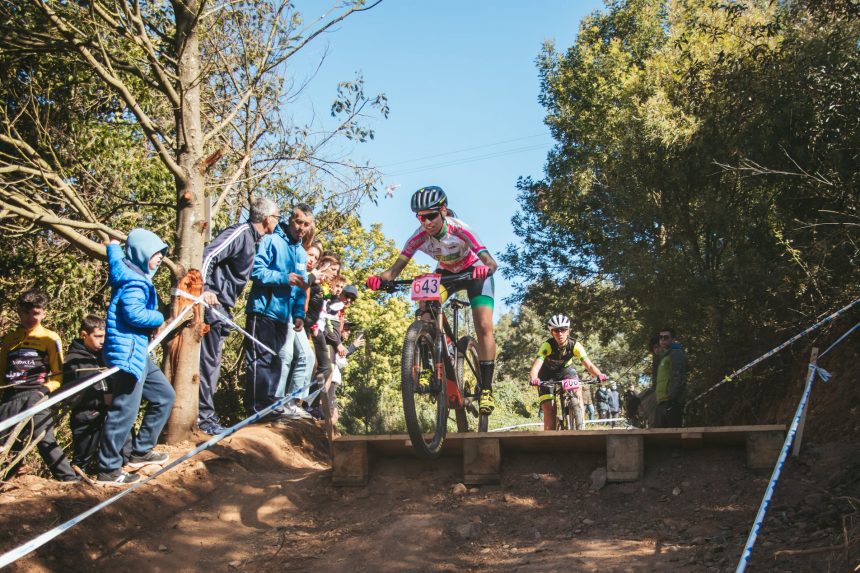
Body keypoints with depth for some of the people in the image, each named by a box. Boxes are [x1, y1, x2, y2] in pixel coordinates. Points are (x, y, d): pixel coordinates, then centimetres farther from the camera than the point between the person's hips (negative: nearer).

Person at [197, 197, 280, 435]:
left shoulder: (252, 238, 16)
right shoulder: (240, 233, -13)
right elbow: (208, 256, -23)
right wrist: (205, 289, -31)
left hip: (222, 308, 10)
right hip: (213, 303, -10)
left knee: (212, 362, 14)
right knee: (209, 360, -5)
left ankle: (206, 414, 21)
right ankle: (204, 416, 1)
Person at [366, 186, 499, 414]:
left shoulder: (459, 230, -34)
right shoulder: (419, 237, -24)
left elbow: (491, 262, -43)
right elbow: (396, 268, -30)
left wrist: (485, 268, -66)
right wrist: (380, 279, -51)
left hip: (474, 272, -3)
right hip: (446, 273, 4)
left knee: (483, 327, -19)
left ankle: (486, 389, -11)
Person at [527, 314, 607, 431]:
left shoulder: (575, 345, -25)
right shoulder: (547, 345, -31)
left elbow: (588, 364, -32)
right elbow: (536, 365, -42)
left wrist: (599, 375, -52)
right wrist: (533, 379, -63)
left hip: (566, 370, 2)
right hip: (547, 374, -2)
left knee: (577, 391, -26)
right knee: (549, 410, -11)